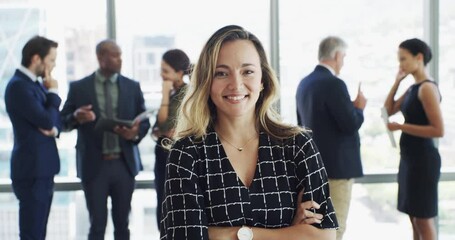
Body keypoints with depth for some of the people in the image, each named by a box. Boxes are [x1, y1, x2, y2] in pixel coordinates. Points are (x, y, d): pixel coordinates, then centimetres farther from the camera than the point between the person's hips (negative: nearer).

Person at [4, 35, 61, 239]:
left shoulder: (36, 84, 14)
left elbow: (55, 121, 16)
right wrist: (53, 92, -6)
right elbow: (46, 120, -21)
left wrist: (54, 129, -8)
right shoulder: (18, 85, -15)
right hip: (32, 169, -9)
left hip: (43, 167, 9)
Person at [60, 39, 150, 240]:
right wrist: (77, 117, -19)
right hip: (94, 165, -2)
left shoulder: (132, 86, 6)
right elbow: (63, 121, 4)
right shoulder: (79, 87, 0)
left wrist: (136, 133, -14)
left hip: (124, 164, 2)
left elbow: (144, 121, 9)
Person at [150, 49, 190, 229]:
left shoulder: (186, 93, -13)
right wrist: (159, 133, -8)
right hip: (163, 155, 8)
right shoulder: (173, 93, 11)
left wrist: (165, 94, -14)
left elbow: (165, 124, -19)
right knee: (163, 210, 12)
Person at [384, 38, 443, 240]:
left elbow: (438, 130, -22)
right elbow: (388, 110, 14)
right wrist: (397, 81, 6)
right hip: (410, 157, 9)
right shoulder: (413, 88, 11)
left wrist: (401, 127, -21)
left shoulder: (427, 88, -16)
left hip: (422, 158, -9)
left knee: (423, 219, -2)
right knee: (414, 218, 15)